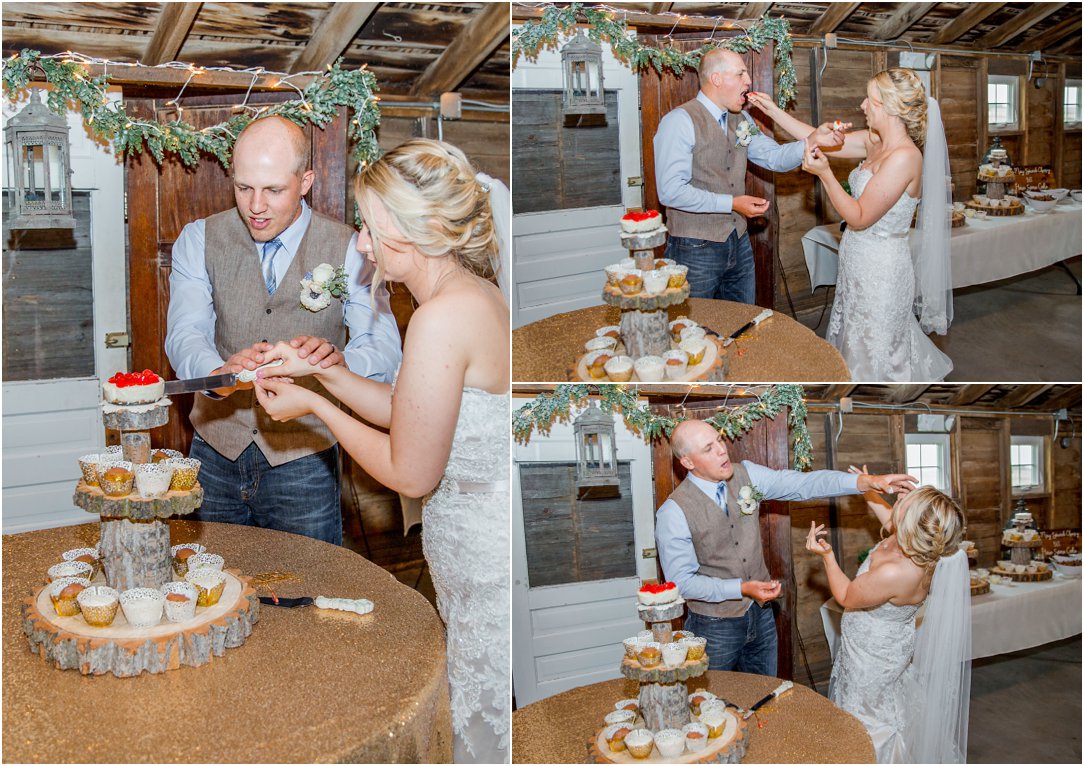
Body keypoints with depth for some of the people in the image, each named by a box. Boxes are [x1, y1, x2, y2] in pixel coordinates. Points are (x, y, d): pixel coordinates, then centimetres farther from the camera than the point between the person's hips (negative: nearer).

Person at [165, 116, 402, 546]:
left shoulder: (347, 250, -5)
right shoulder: (199, 241, 0)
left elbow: (384, 348, -16)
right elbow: (185, 334, -13)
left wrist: (337, 359, -39)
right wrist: (220, 372, -36)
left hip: (304, 464, -1)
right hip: (216, 452, 2)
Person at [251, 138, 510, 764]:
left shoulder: (442, 319, -26)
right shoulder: (477, 294, 5)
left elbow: (411, 474, -18)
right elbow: (408, 411, 14)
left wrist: (314, 407, -7)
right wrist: (318, 368, 8)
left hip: (490, 564, -10)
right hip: (486, 550, 10)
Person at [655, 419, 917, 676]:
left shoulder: (745, 474, -5)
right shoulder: (674, 512, -20)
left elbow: (802, 483, -11)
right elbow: (682, 581, -17)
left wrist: (867, 481, -23)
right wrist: (742, 588, -24)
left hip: (761, 616, 5)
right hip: (715, 627, -5)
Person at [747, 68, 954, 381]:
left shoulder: (904, 156, -25)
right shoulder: (874, 141, 0)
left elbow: (859, 218, -23)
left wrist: (825, 174, -27)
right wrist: (773, 110, 5)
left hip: (881, 270, -9)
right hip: (859, 261, 9)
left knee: (875, 353, 8)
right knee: (860, 341, 24)